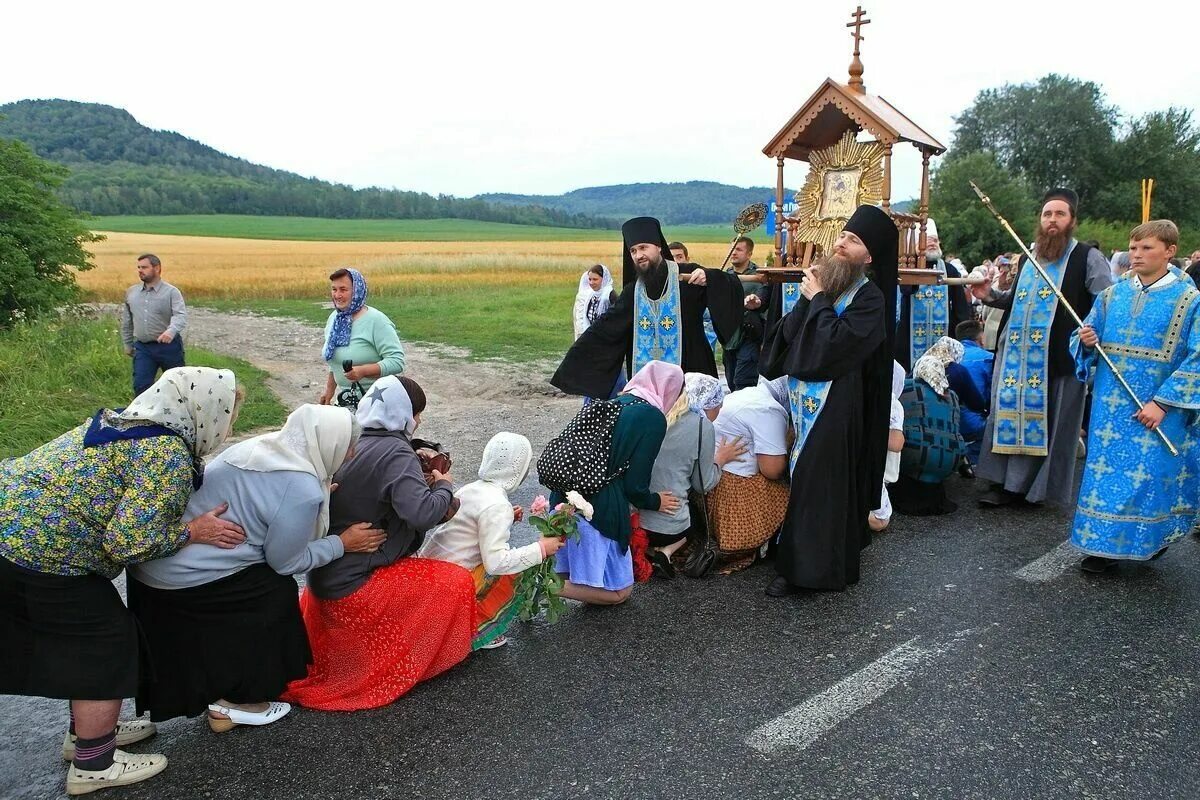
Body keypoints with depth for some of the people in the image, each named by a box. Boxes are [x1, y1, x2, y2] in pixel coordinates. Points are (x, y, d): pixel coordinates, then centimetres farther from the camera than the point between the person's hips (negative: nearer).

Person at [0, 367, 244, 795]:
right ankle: (94, 765, 21)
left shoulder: (130, 422, 11)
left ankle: (85, 731, 41)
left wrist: (197, 512, 11)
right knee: (106, 646, 6)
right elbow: (127, 542, -23)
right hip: (40, 551, -10)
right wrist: (193, 531, -10)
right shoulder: (169, 456, -19)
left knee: (85, 640, 23)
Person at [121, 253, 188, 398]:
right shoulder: (131, 292, 8)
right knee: (140, 386, -3)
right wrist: (128, 344, 21)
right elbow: (126, 321, 19)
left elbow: (181, 316, -22)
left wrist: (171, 331, -41)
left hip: (169, 345, -3)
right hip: (143, 348, 3)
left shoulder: (171, 292, -7)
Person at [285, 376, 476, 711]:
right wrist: (444, 487, -13)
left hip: (323, 575, 8)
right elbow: (422, 513, -33)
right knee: (457, 583, -2)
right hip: (354, 586, -8)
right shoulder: (395, 453, -20)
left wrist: (419, 473, 11)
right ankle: (401, 669, 13)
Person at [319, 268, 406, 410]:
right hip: (344, 398, 7)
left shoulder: (376, 321, -15)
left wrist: (363, 371, -29)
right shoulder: (334, 318, 9)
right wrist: (329, 390, 21)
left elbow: (397, 361, -21)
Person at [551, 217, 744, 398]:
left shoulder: (688, 276, -4)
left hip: (689, 373, -3)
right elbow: (606, 327, 12)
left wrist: (709, 278, -26)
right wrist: (575, 357, 9)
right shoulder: (632, 292, 8)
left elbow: (732, 288, -6)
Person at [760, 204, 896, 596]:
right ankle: (797, 560, 24)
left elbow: (835, 343, -23)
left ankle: (805, 566, 5)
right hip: (803, 394, 7)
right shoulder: (823, 281, 11)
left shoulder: (870, 297, -10)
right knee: (801, 476, 12)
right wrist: (807, 299, -4)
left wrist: (817, 300, -13)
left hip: (835, 404, -7)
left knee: (818, 481, -4)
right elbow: (788, 334, 10)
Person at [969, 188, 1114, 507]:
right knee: (1010, 412, 7)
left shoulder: (1088, 258, -2)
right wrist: (990, 295, 13)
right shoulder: (1028, 256, 17)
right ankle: (1004, 482, 15)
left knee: (1043, 419, 1)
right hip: (1016, 354, 6)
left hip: (1058, 358, -6)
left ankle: (1026, 485, 11)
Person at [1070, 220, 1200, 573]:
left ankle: (1148, 540, 14)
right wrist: (1085, 342, -11)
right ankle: (1105, 544, 17)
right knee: (1105, 471, 6)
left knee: (1149, 475, -2)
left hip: (1158, 410, -4)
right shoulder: (1111, 296, 8)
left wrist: (1163, 402, -15)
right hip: (1110, 408, 4)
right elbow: (1084, 343, 14)